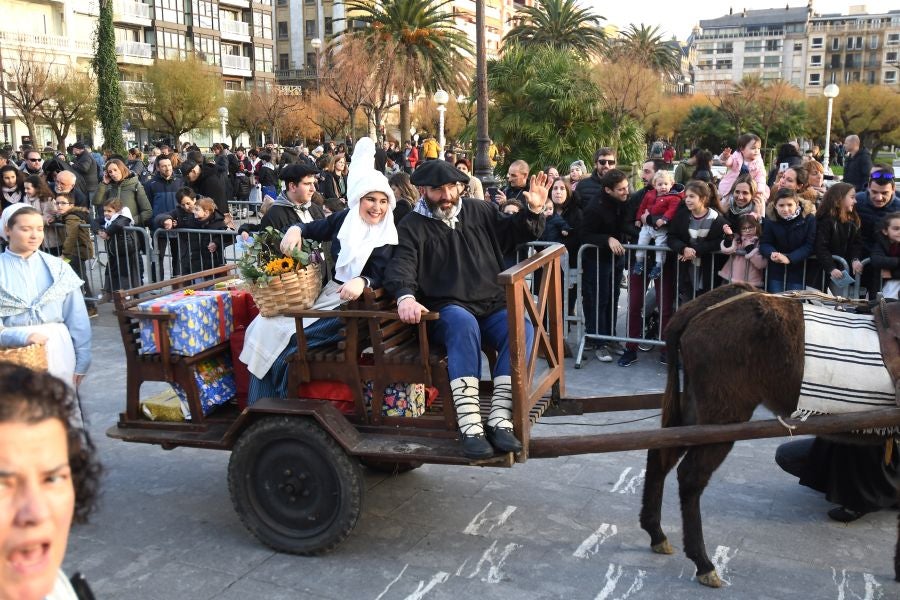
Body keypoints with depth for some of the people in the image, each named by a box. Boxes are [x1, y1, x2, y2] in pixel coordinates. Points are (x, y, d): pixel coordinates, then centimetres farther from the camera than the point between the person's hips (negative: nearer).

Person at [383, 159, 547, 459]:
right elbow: (401, 265, -10)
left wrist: (534, 210, 7)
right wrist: (405, 296, -32)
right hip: (448, 311, -3)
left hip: (492, 308, 4)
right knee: (464, 324, -39)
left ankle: (499, 420, -33)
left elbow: (516, 232, 27)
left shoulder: (479, 210, 15)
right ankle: (470, 426, -44)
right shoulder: (412, 226, 6)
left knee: (522, 328, -29)